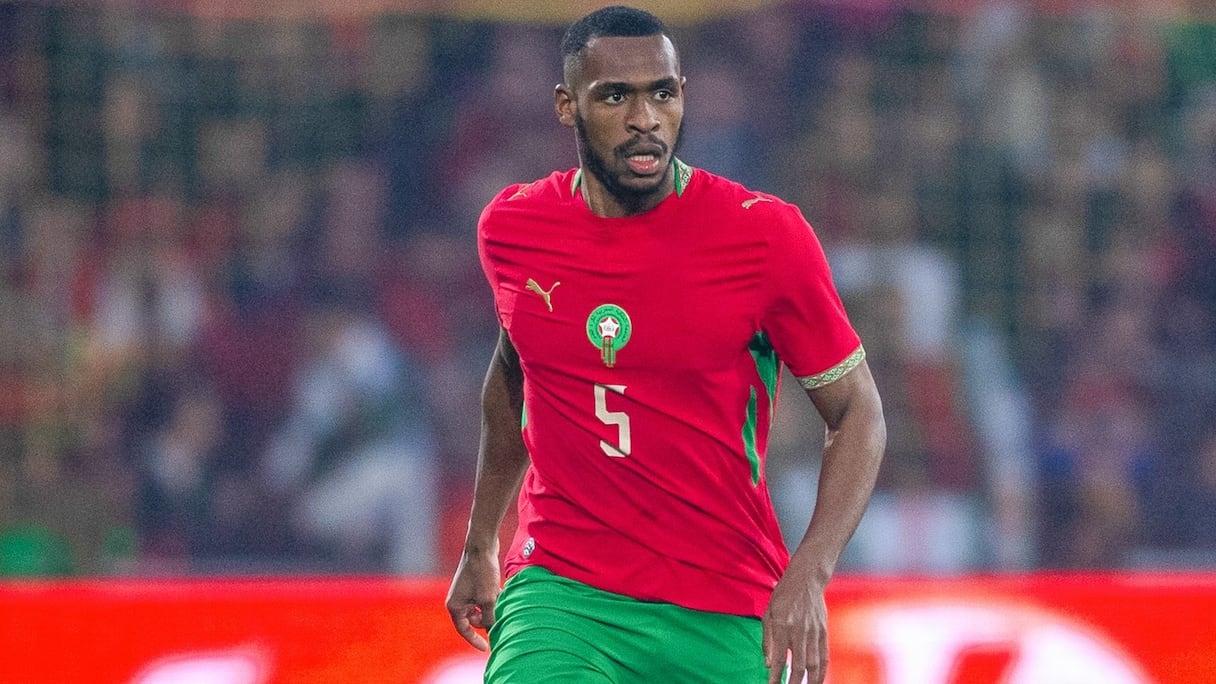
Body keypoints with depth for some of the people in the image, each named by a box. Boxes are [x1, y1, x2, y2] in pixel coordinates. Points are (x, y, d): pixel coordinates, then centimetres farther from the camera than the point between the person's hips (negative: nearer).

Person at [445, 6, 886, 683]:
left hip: (725, 621, -1)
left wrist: (808, 576, -16)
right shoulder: (511, 229, 2)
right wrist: (480, 545, 27)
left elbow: (858, 413, -2)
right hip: (560, 595, 1)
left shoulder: (767, 234, -8)